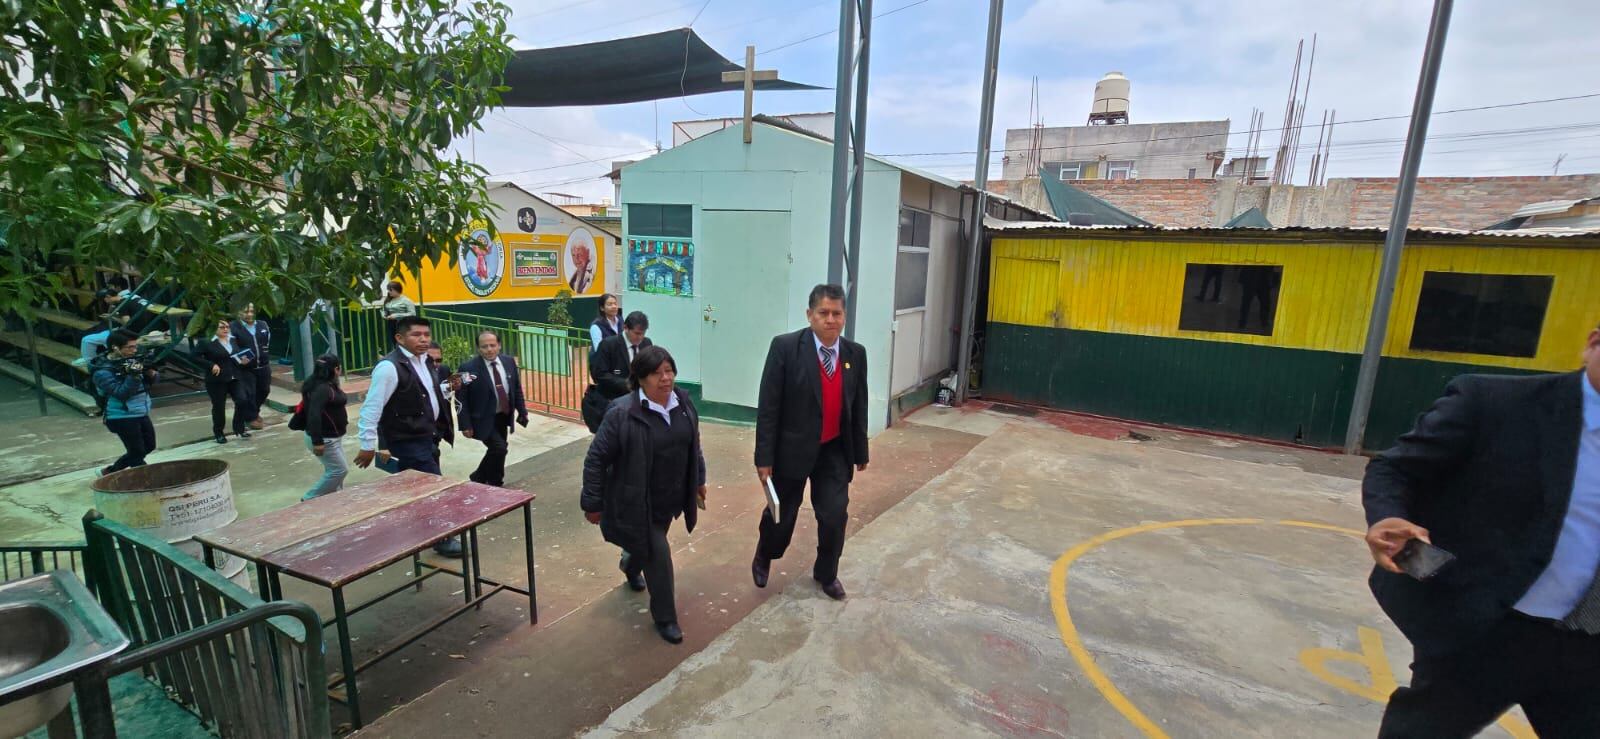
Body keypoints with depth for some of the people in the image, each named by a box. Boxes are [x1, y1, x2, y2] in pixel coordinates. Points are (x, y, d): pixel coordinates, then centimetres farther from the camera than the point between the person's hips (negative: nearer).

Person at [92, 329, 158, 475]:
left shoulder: (132, 359, 2)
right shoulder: (103, 372, -17)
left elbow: (153, 380, 4)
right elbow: (122, 393, -24)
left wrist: (150, 372, -18)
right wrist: (133, 376, -36)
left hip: (141, 413, 7)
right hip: (122, 418, -7)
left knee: (149, 447, 19)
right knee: (137, 453, -1)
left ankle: (110, 472, 35)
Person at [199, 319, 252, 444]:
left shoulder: (233, 340, 9)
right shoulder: (208, 343, -8)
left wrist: (243, 361, 2)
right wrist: (212, 365, -19)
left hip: (234, 378, 4)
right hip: (216, 380, -4)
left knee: (243, 400, -10)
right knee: (219, 407, 5)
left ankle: (239, 428, 8)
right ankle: (218, 434, 22)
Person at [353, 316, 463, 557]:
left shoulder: (423, 361, 8)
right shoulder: (389, 367, -20)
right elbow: (372, 407, -19)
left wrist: (448, 388, 2)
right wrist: (368, 445, -17)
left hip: (427, 435, 9)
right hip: (408, 440, -9)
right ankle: (442, 539, 10)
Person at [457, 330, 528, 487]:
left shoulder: (509, 362, 0)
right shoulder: (468, 368, -15)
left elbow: (517, 389, 9)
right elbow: (462, 399, -12)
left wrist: (522, 412, 5)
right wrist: (466, 425, -14)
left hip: (503, 417, 6)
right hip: (484, 419, -6)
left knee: (497, 450, 13)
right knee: (499, 448, -15)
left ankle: (478, 479, 36)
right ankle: (494, 485, 6)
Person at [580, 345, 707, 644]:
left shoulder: (684, 403, -5)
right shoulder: (622, 413, -24)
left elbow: (694, 446, 10)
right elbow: (596, 459, -17)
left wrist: (699, 480, 16)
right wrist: (593, 503, -13)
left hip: (669, 499, 6)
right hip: (637, 502, -6)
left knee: (648, 546, 26)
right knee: (658, 556, -2)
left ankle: (630, 565, 61)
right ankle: (664, 617, 21)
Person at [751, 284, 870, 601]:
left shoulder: (855, 353, -3)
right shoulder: (785, 347, -16)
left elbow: (859, 407, 6)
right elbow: (768, 406, -15)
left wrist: (860, 452, 10)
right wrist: (764, 457, -16)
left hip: (834, 451, 3)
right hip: (792, 449, -3)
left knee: (835, 516, 4)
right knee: (782, 514, 14)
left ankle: (826, 574, 32)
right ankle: (763, 558, 46)